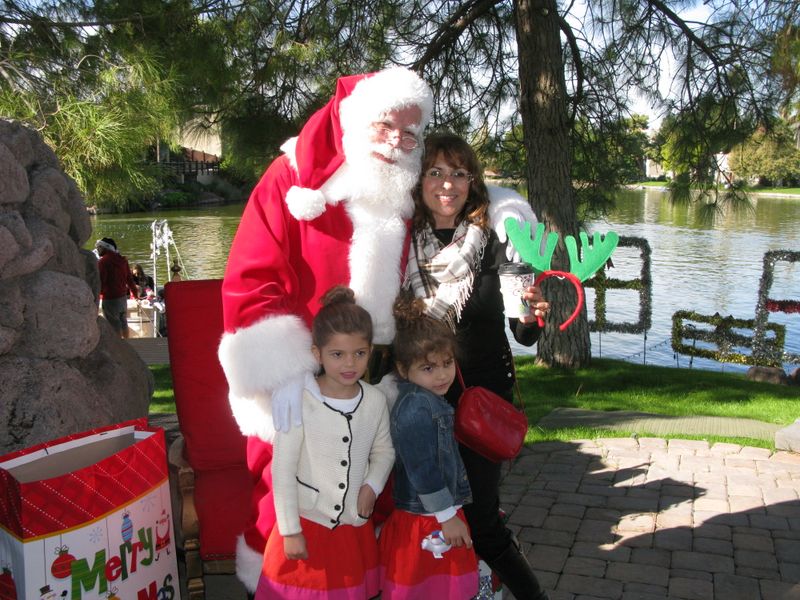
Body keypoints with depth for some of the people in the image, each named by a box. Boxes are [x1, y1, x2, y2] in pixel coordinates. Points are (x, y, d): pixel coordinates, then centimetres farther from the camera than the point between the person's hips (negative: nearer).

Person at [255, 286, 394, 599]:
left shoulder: (375, 400, -5)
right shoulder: (300, 402, -17)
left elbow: (384, 450, 11)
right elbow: (283, 470, -13)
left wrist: (372, 485, -7)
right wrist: (290, 531, -10)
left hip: (355, 525, 4)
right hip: (307, 525, -3)